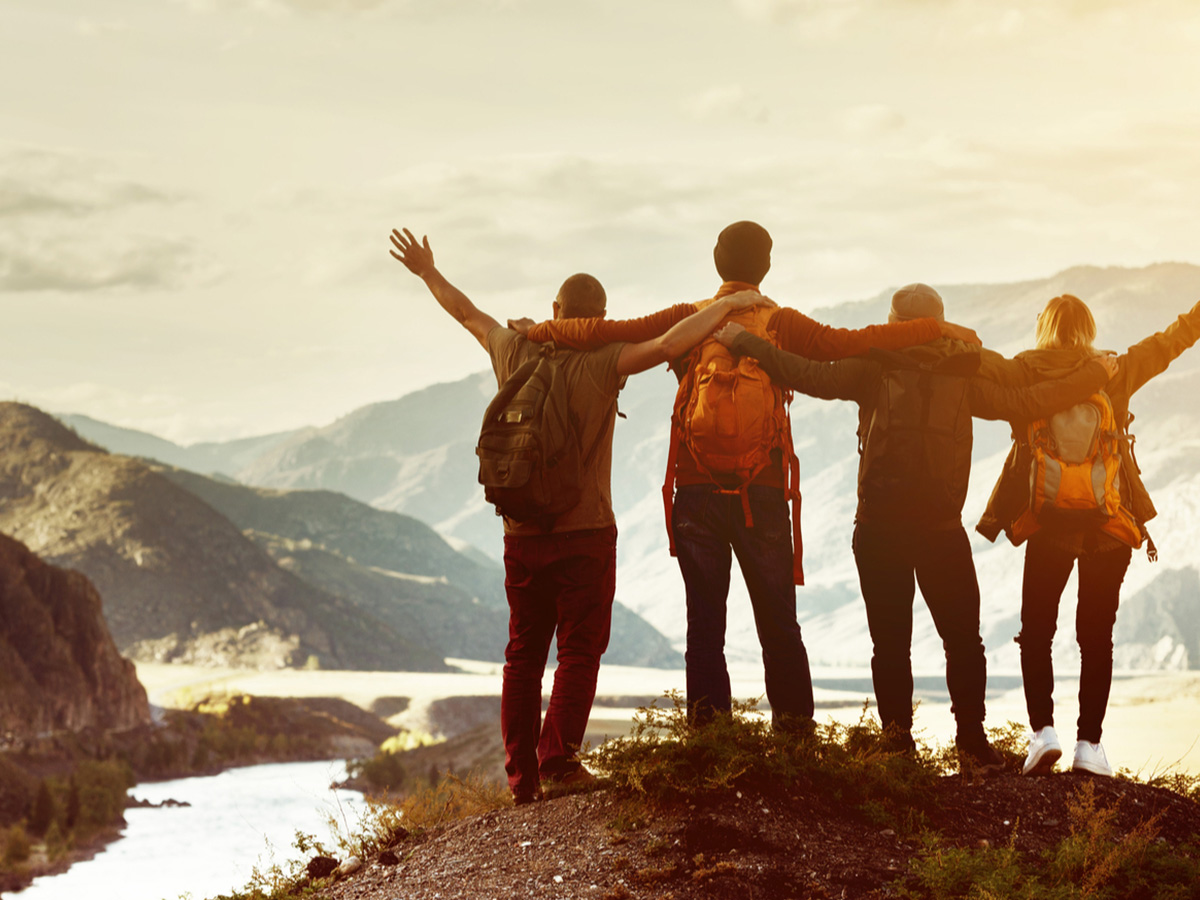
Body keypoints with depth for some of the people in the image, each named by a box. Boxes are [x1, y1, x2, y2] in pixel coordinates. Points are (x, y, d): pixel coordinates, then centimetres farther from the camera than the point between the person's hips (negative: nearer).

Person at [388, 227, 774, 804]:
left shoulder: (516, 353, 3)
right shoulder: (600, 364, -11)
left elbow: (467, 313, 18)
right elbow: (669, 345, -22)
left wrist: (428, 273, 34)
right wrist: (727, 306, -12)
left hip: (521, 533, 5)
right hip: (584, 531, -5)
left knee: (524, 652, 10)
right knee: (579, 649, 0)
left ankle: (520, 775, 11)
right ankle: (558, 761, -9)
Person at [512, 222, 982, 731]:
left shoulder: (685, 321, 2)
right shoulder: (782, 325, 0)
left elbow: (599, 334, -1)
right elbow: (851, 344, -6)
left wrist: (538, 330, 14)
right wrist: (937, 329, 1)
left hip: (697, 493, 1)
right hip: (763, 495, -1)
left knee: (705, 626, 4)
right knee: (779, 626, 6)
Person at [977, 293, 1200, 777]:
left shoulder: (1024, 372, -1)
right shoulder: (1115, 370, 6)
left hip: (1049, 519, -2)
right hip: (1112, 520, 2)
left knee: (1036, 632, 7)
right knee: (1096, 636, 6)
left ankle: (1042, 729, -10)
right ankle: (1089, 745, 1)